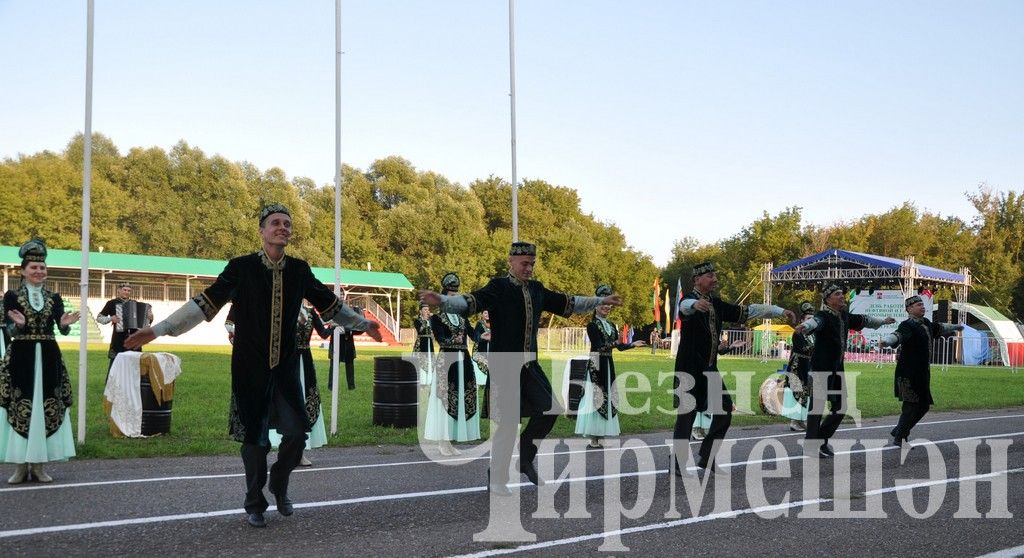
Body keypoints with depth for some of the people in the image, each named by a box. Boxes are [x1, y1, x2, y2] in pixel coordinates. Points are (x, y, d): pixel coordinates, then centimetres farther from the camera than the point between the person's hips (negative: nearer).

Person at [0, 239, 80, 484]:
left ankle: (38, 465, 11)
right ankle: (21, 465, 6)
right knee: (20, 407, -3)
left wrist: (66, 324, -24)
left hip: (48, 358, 3)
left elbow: (63, 330, -1)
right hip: (21, 358, -3)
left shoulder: (54, 298, 9)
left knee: (46, 407, 2)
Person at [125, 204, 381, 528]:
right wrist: (158, 330, -15)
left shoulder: (299, 270, 1)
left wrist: (363, 324, 23)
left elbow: (330, 304, 15)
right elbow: (205, 303, -10)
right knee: (254, 438, 3)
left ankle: (279, 486, 24)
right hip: (250, 369, -3)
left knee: (297, 433, -5)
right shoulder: (241, 267, -9)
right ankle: (255, 504, 23)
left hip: (286, 367, 3)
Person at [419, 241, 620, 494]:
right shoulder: (498, 287, -8)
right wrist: (440, 301, -40)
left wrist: (602, 301, 28)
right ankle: (496, 479, 10)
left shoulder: (537, 289, 11)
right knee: (508, 422, -4)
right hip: (504, 367, -7)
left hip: (529, 365, 7)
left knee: (550, 409, 5)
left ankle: (525, 457, 26)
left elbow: (568, 303, 23)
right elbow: (470, 302, -23)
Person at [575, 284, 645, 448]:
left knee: (607, 398, 9)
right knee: (595, 397, -7)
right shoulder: (592, 325, -8)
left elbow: (620, 346, 12)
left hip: (608, 365, 8)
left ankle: (599, 435, 16)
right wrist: (613, 344, -32)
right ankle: (593, 437, -5)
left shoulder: (611, 325, 14)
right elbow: (598, 346, -19)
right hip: (596, 365, -8)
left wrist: (633, 344, -2)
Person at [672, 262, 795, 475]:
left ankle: (706, 458, 17)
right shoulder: (689, 299, -11)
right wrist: (696, 304, -60)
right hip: (689, 368, -8)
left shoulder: (718, 304, 12)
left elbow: (748, 311, 12)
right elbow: (686, 305, -35)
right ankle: (678, 464, 5)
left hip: (709, 368, 8)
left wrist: (780, 311, 4)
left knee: (725, 410, 7)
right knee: (686, 415, -5)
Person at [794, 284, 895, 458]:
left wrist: (883, 321, 45)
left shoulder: (845, 317, 12)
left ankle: (822, 440, 25)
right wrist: (804, 327, -61)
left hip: (837, 369, 9)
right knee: (817, 406, -7)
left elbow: (863, 320, 30)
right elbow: (814, 321, -37)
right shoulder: (823, 316, -14)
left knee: (840, 408, 12)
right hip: (821, 370, -9)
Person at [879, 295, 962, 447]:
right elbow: (898, 335, -34)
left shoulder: (926, 323, 14)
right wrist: (886, 341, -56)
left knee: (923, 405, 12)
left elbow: (939, 328, 35)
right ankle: (898, 439, 0)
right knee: (912, 406, -9)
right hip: (909, 373, -9)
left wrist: (955, 327, 52)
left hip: (922, 373, 9)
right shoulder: (908, 325, -14)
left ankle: (899, 431, 25)